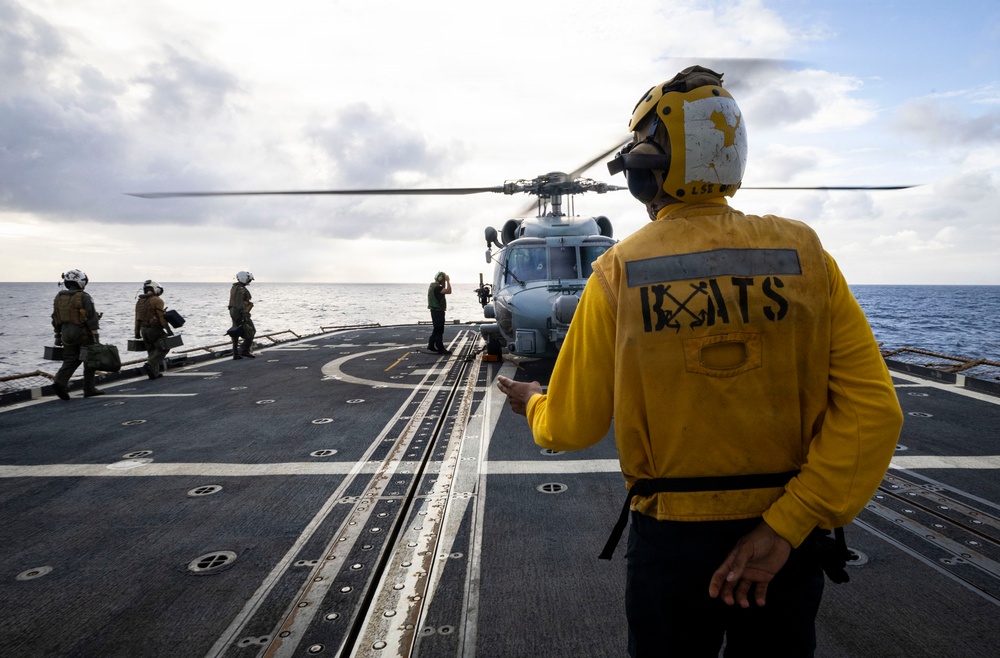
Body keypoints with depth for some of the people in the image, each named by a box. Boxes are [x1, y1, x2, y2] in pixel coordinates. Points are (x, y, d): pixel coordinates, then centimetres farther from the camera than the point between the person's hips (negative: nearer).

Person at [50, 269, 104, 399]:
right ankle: (89, 389, 10)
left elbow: (56, 320, 14)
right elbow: (92, 318, -16)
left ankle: (60, 382, -12)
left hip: (67, 335, 6)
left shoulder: (59, 297, 8)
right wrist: (96, 337, -14)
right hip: (84, 334, -6)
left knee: (70, 361, 11)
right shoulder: (84, 297, -12)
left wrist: (58, 336, 21)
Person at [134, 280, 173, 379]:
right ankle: (149, 365, -18)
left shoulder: (139, 301, 13)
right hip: (155, 329, -8)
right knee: (163, 348, 0)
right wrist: (168, 329, -9)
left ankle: (154, 372, 14)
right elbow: (162, 317, -14)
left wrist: (137, 333, 20)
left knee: (152, 351, 15)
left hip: (144, 330, 8)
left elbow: (137, 318, 15)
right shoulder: (157, 300, -11)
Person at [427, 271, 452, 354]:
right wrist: (448, 281, -20)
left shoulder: (432, 286, 12)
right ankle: (440, 349, -2)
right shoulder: (437, 287, -20)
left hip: (435, 310, 10)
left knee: (436, 329, 18)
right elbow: (449, 291, -29)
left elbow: (444, 291, 23)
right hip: (438, 311, -10)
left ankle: (431, 345, 24)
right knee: (439, 330, -6)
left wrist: (446, 281, 14)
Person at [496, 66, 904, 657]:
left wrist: (533, 403, 15)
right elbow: (873, 411, -13)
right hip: (783, 541, 2)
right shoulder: (802, 253, -7)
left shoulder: (619, 274, -12)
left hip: (672, 541, -1)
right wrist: (785, 527, -12)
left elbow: (573, 428, -6)